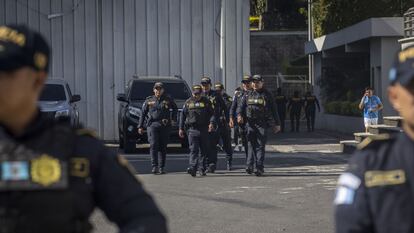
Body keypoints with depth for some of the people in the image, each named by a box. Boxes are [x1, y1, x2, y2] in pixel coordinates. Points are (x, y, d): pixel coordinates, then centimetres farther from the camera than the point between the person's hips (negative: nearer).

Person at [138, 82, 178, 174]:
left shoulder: (168, 99, 8)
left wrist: (173, 118, 13)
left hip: (165, 126, 1)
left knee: (163, 147, 4)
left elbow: (175, 108, 25)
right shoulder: (149, 100, 8)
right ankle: (154, 166, -16)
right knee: (153, 145, -14)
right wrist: (140, 126, 9)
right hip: (152, 125, -1)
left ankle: (162, 167, 12)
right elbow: (143, 113, 11)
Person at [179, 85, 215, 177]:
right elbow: (183, 115, 12)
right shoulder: (188, 102, 10)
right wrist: (181, 128, 7)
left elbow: (212, 113, 5)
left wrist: (212, 123, -14)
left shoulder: (206, 101, 8)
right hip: (192, 129, -1)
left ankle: (201, 169, 13)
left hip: (204, 129, 1)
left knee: (203, 150, 5)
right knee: (193, 149, -11)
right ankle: (193, 168, -19)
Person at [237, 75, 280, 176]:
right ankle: (249, 166, 1)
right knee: (251, 145, 0)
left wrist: (277, 124, 6)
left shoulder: (267, 95, 6)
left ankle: (260, 168, -8)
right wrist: (239, 115, -12)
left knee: (260, 145, -7)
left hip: (262, 123, -3)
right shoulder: (248, 95, 14)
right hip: (250, 123, 3)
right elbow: (241, 107, 10)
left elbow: (274, 110, 8)